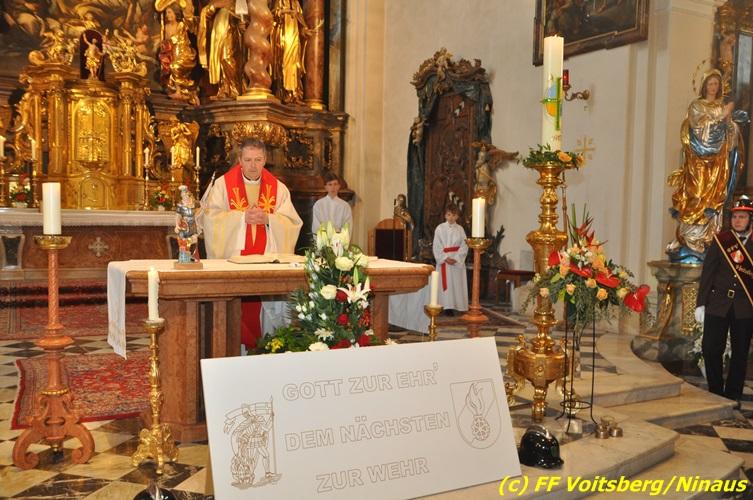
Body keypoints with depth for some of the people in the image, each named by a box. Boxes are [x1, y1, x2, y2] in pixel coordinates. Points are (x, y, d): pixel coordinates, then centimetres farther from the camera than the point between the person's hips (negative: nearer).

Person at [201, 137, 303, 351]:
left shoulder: (278, 188, 8)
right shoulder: (223, 184, 3)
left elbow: (292, 223, 1)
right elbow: (211, 218, -7)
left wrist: (267, 218, -16)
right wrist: (243, 217, -17)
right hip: (232, 260, -1)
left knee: (263, 307, 0)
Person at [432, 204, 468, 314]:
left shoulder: (460, 229, 6)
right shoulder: (440, 228, 1)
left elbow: (464, 246, -1)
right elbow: (437, 246, -3)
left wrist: (456, 258, -13)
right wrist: (445, 258, -13)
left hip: (458, 261, 2)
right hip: (443, 260, -2)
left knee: (457, 283, 1)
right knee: (446, 283, -4)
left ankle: (459, 306, 5)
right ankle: (447, 306, -2)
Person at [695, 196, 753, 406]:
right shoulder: (720, 240, 2)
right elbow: (707, 272, 2)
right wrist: (701, 303, -1)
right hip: (718, 304, 0)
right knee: (710, 349, 0)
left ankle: (732, 397, 20)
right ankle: (716, 393, 18)